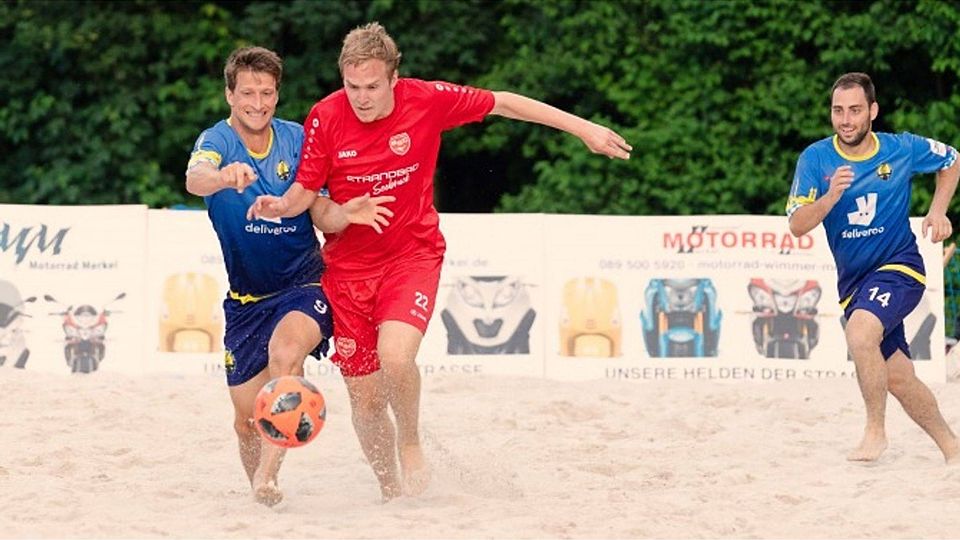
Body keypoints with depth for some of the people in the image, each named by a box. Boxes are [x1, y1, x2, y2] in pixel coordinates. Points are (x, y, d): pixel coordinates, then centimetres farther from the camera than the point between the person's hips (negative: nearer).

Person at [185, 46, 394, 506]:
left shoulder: (296, 139, -2)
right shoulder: (218, 140, -9)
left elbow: (319, 214, 2)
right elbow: (195, 179, -33)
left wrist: (345, 213, -22)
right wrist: (224, 177, -57)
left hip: (304, 286, -1)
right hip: (246, 298, 1)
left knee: (284, 352, -34)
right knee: (246, 420, 4)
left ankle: (268, 474, -32)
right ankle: (261, 498, 30)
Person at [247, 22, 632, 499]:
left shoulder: (428, 100, -13)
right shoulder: (325, 118, -11)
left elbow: (502, 103, 0)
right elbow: (306, 190, -2)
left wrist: (583, 128, 5)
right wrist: (282, 206, -26)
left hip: (413, 251, -2)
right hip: (349, 262, 2)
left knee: (395, 355, -28)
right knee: (364, 398, 4)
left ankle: (410, 443, 1)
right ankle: (391, 492, 27)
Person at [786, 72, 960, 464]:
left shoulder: (903, 150, -8)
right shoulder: (815, 159, -8)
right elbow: (797, 226, -14)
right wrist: (830, 197, -31)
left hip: (900, 266, -3)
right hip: (853, 280, 3)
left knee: (860, 332, -31)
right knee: (897, 378, 6)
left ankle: (876, 431, -15)